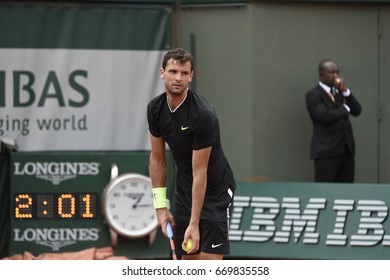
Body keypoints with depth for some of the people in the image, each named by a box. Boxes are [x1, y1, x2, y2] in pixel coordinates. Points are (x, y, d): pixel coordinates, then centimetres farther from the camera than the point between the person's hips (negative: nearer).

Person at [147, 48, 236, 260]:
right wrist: (160, 205, -1)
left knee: (210, 261, -13)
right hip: (184, 190, 6)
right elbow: (157, 158, 5)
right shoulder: (155, 109, -6)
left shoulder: (202, 115, -26)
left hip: (215, 191, -6)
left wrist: (194, 224, -25)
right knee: (188, 260, 6)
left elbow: (200, 172, -25)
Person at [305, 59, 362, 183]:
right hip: (326, 151, -7)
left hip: (346, 149, 7)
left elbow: (357, 111, 5)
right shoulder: (313, 95, -6)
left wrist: (345, 91, -7)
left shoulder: (340, 92, 16)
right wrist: (345, 108, -5)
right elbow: (325, 116, -21)